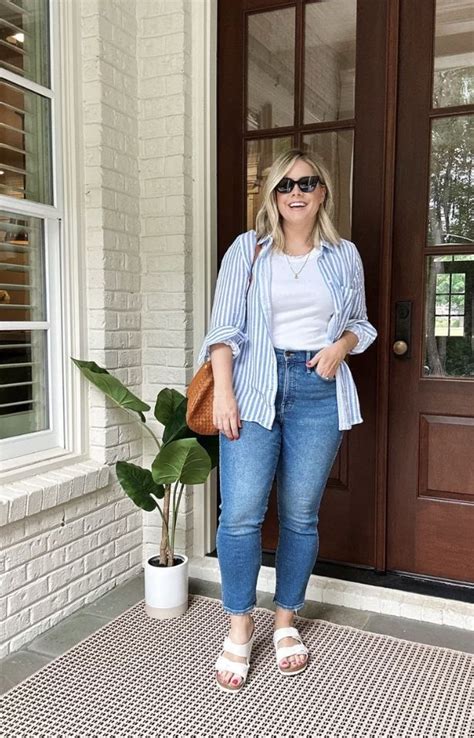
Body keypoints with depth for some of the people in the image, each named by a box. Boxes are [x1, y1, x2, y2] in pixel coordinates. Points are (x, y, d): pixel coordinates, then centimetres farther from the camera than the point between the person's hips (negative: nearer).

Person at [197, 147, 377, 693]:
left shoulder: (344, 255, 10)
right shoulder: (248, 249, 4)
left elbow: (360, 321, 20)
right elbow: (224, 327, -1)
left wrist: (341, 345, -3)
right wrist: (223, 392, -10)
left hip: (318, 390, 2)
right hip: (255, 387, -1)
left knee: (300, 515, 7)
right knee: (240, 514, -7)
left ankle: (286, 622, 27)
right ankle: (239, 627, 14)